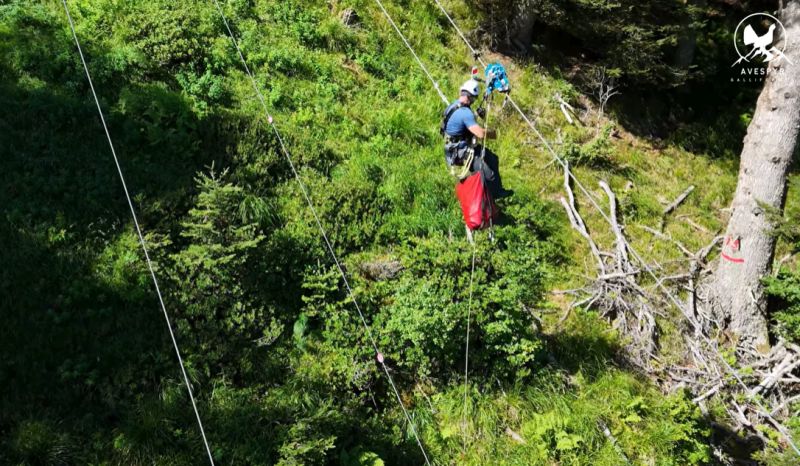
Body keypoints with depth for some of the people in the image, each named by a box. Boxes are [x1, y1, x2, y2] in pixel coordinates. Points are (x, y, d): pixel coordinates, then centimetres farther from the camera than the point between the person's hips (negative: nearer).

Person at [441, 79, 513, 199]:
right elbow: (481, 134, -32)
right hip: (461, 157, -10)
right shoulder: (465, 112, -26)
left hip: (456, 151, 10)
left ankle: (497, 190, 28)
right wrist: (492, 133, -11)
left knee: (492, 158, 18)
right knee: (490, 174, -12)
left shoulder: (453, 106, 5)